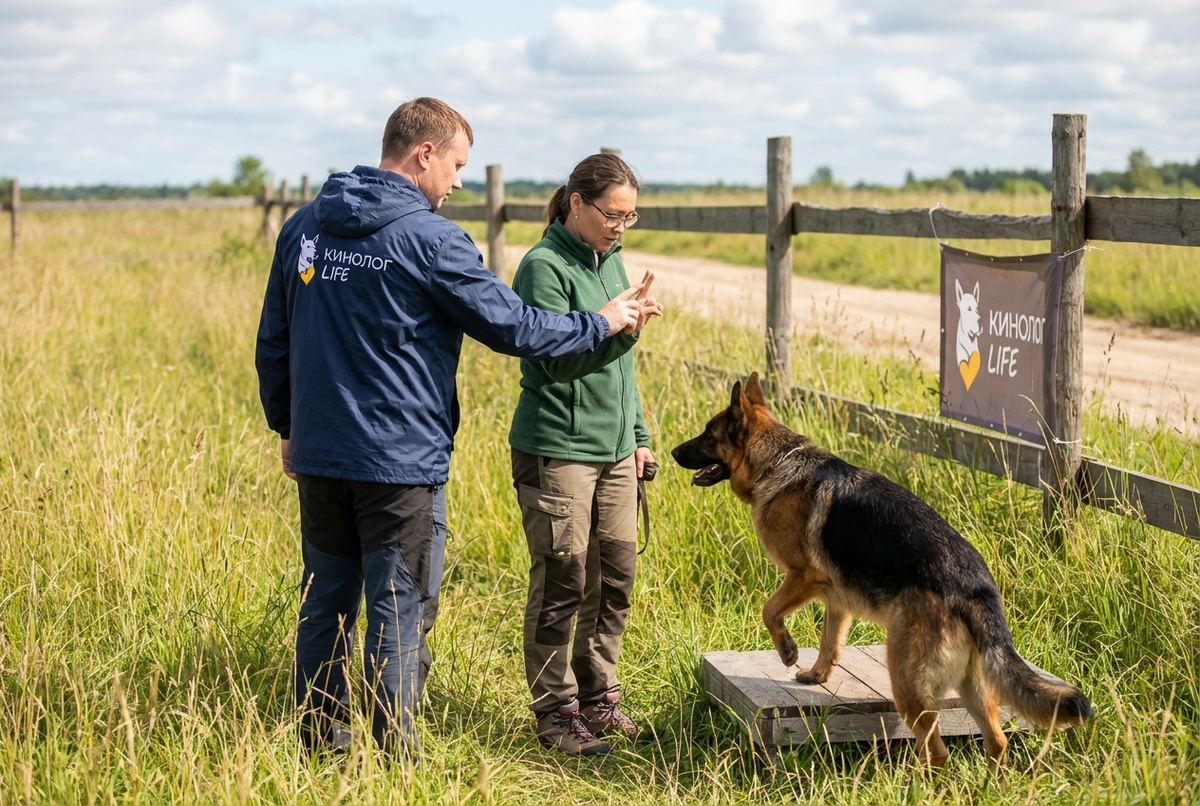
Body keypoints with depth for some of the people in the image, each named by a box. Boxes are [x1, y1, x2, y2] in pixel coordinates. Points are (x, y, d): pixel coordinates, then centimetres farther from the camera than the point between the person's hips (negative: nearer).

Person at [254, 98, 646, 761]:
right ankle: (393, 759, 8)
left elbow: (273, 342, 14)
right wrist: (600, 323, 5)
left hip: (317, 457, 7)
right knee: (399, 615, 2)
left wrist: (287, 427, 24)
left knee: (325, 605, 15)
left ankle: (319, 743, 24)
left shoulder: (304, 227, 7)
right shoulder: (428, 240, -14)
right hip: (399, 463, -6)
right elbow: (514, 328, -9)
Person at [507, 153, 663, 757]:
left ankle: (598, 697, 23)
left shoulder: (611, 262, 14)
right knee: (563, 584, -2)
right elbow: (554, 360, -17)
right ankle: (556, 712, 9)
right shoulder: (545, 267, -10)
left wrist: (637, 434, 19)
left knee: (615, 580, 10)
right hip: (557, 451, -7)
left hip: (614, 452, 8)